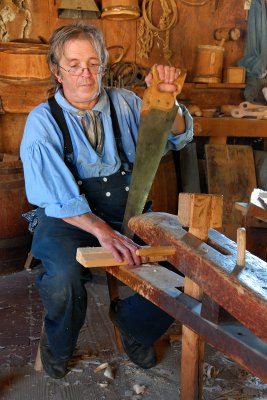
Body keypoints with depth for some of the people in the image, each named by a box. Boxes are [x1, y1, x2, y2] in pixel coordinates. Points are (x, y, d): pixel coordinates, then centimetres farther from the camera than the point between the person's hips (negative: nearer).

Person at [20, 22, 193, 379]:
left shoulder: (124, 104, 7)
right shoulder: (43, 121, -5)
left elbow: (175, 137, 1)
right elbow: (56, 194, -16)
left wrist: (166, 98, -21)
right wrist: (102, 230, -32)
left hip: (128, 213, 3)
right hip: (68, 218, -3)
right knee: (64, 276, -34)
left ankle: (132, 324, 14)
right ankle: (58, 346, 3)